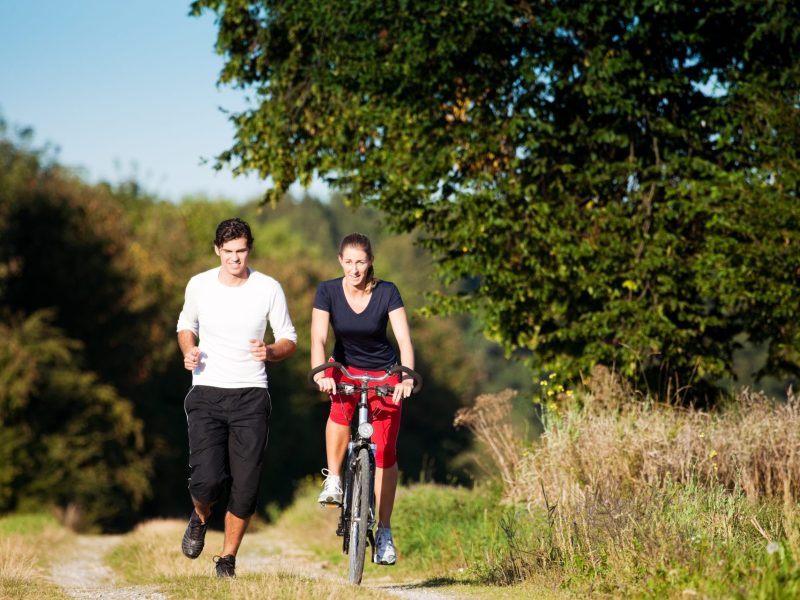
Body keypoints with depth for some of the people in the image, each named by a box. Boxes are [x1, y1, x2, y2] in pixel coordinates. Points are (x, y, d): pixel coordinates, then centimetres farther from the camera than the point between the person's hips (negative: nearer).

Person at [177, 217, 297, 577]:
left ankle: (227, 559, 19)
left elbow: (289, 340, 5)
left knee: (245, 487, -2)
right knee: (207, 479, -16)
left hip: (251, 397, 0)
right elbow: (186, 324, 18)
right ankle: (200, 519, 20)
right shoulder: (199, 285, 0)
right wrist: (188, 351, -3)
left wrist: (270, 352, -17)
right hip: (207, 394, 0)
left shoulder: (269, 289, -3)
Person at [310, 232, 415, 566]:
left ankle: (384, 532, 1)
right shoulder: (328, 292, -14)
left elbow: (404, 338, -25)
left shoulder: (386, 293, -17)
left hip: (384, 374, 0)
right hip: (345, 369, 0)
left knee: (385, 451, -7)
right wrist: (321, 373, -42)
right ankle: (333, 480, -19)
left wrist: (407, 376, -41)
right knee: (341, 408, -36)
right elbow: (318, 338, -24)